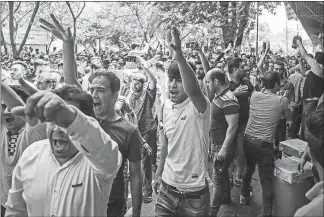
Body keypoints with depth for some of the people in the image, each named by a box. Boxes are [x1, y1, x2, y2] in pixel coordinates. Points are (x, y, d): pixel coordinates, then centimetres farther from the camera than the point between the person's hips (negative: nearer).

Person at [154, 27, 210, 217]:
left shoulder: (199, 105, -17)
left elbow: (192, 89, -42)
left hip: (194, 193, -5)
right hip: (167, 188, 5)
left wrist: (179, 56, -53)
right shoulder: (166, 105, 2)